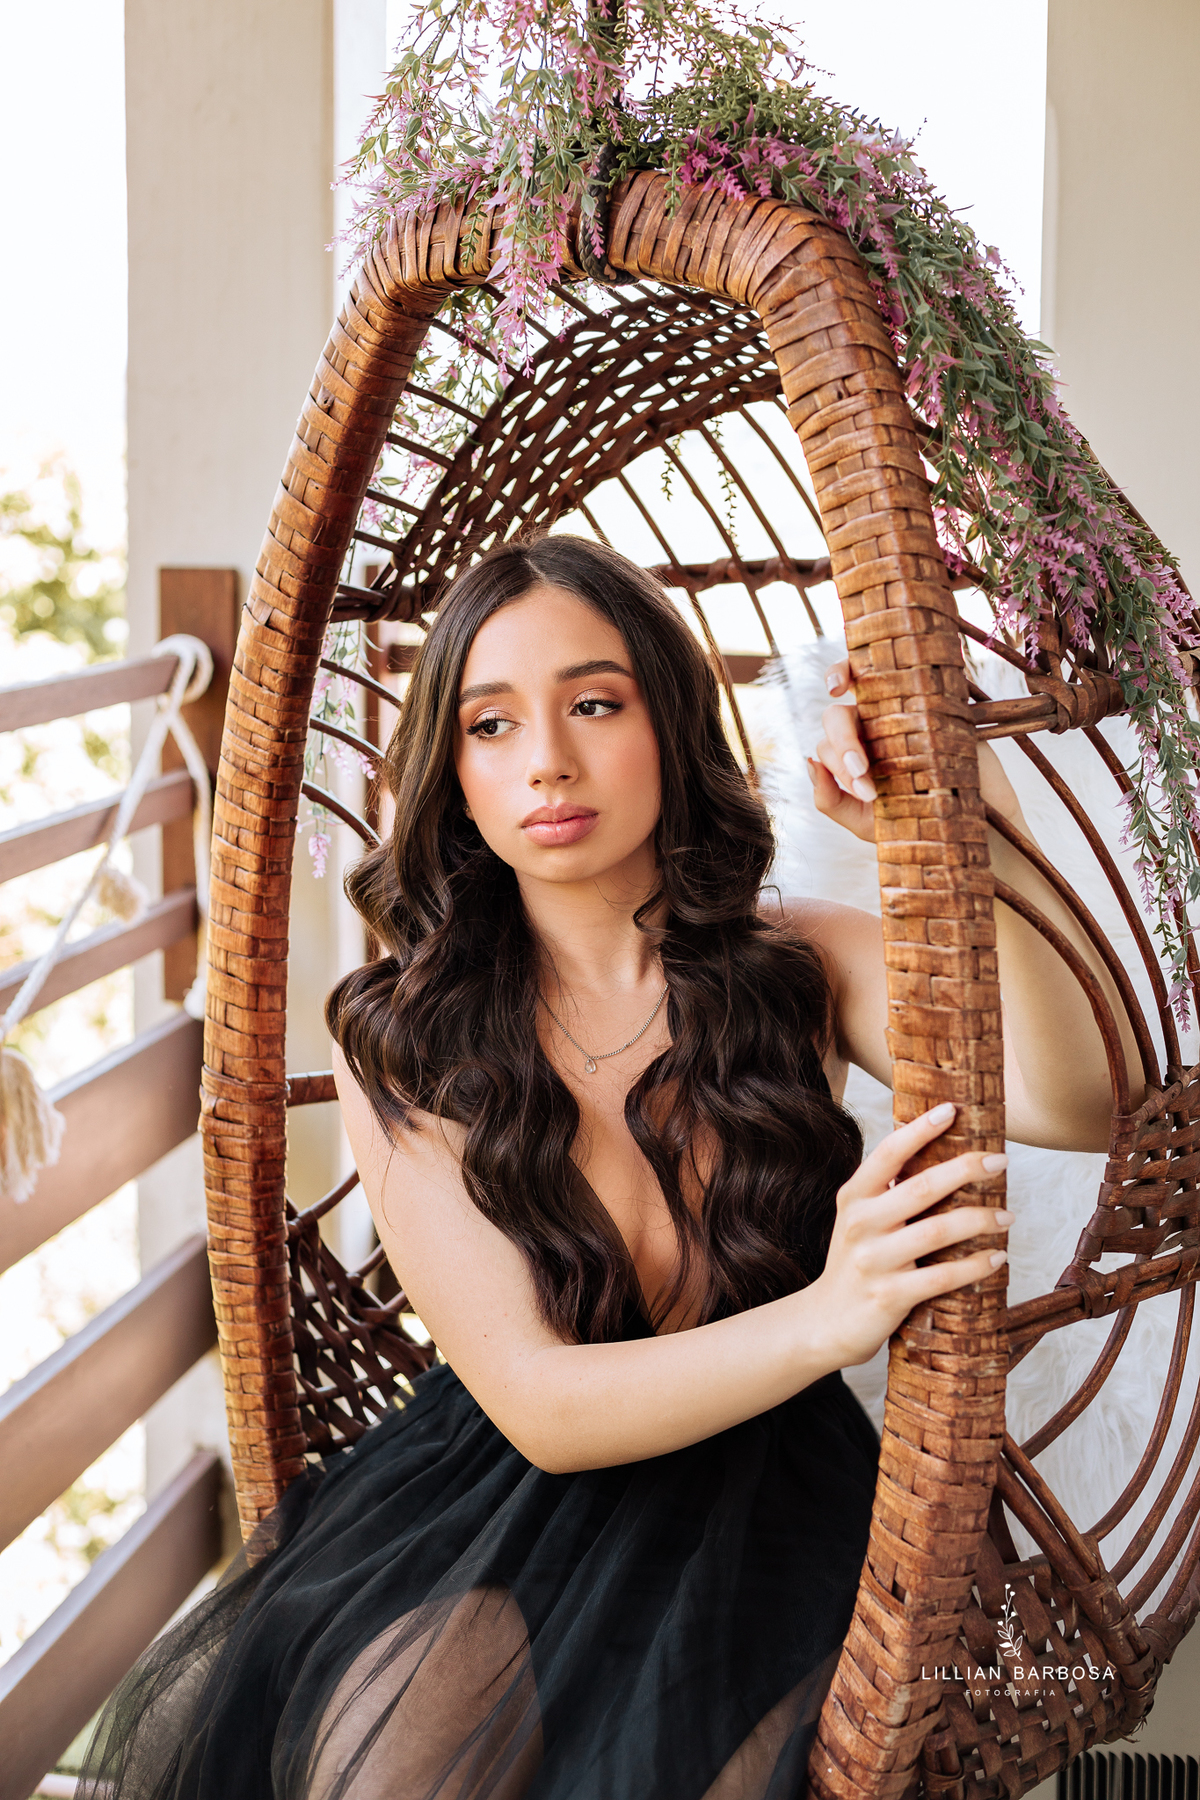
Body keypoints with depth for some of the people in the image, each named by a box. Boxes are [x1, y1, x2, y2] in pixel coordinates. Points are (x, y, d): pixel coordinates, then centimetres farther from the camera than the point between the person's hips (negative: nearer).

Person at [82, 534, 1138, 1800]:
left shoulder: (801, 967, -1)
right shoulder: (400, 1040, -5)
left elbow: (1076, 1108, -19)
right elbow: (537, 1402, -13)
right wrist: (827, 1317, -31)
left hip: (762, 1486, 1)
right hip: (496, 1492, -1)